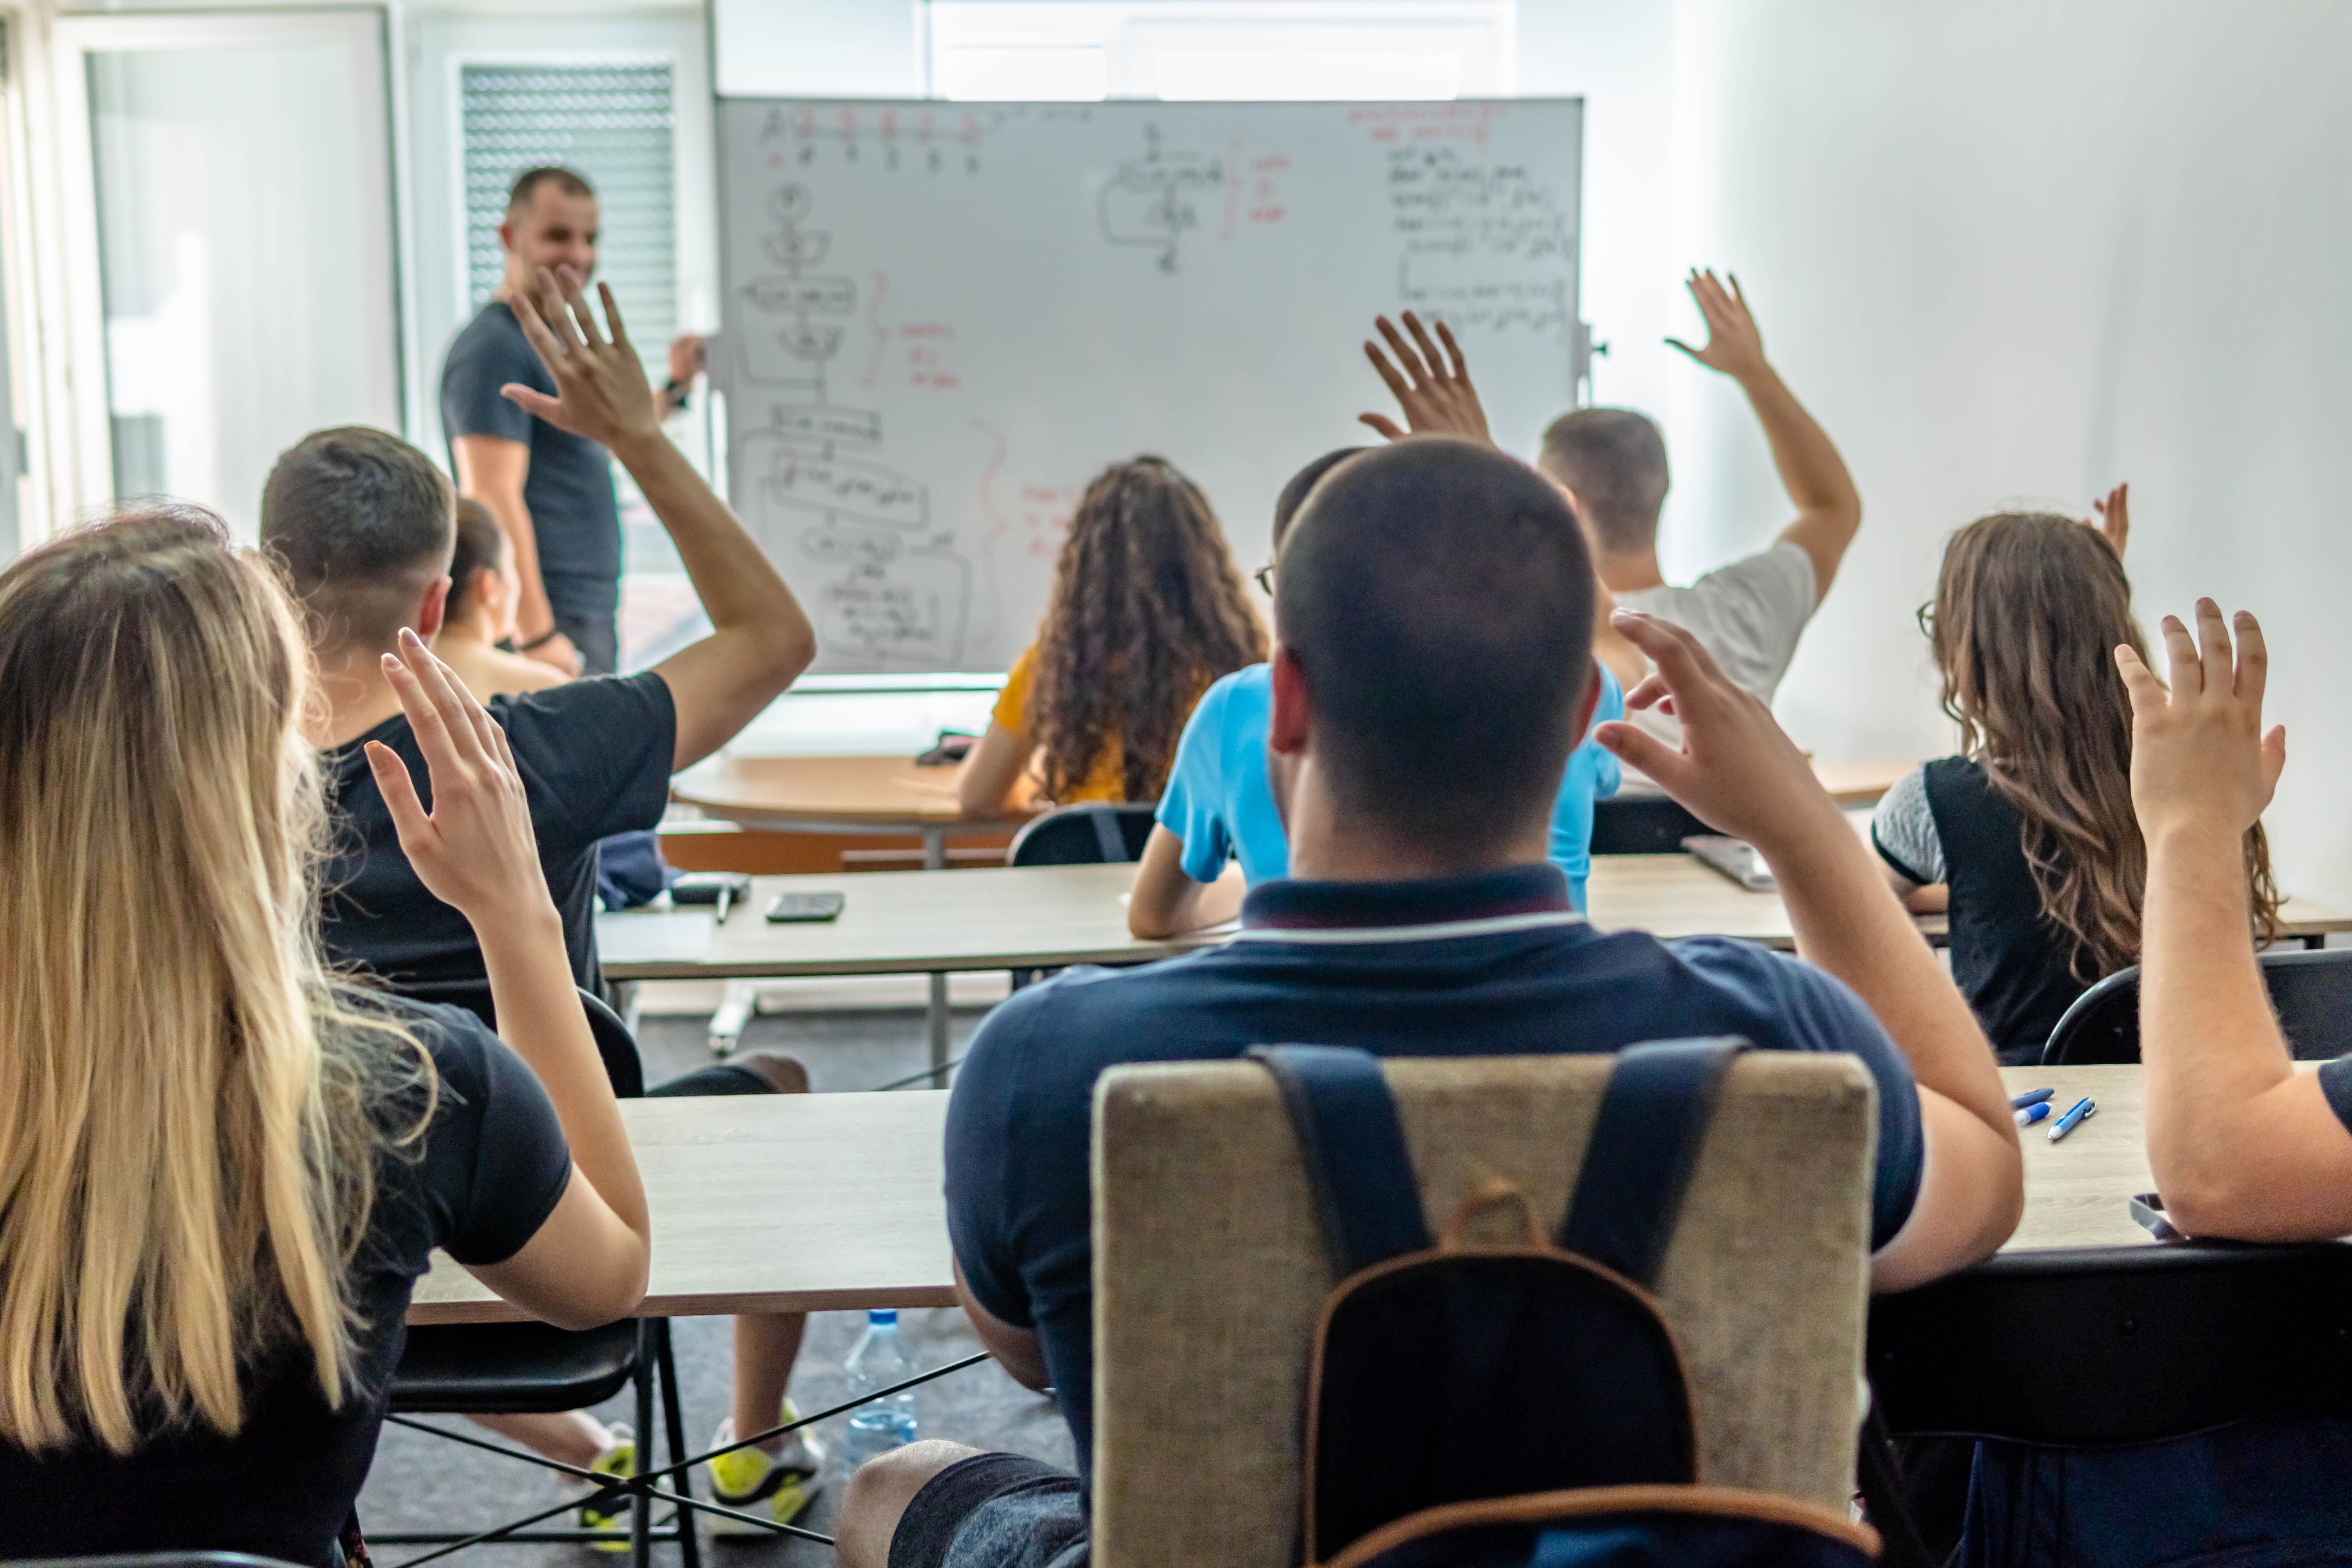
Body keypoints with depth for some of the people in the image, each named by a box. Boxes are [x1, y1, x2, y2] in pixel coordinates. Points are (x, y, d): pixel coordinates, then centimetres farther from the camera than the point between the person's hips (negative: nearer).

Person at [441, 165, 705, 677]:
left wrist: (674, 389, 22)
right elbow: (493, 499, -21)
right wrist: (536, 635, -26)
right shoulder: (494, 347, -13)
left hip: (592, 613, 10)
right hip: (547, 622, -10)